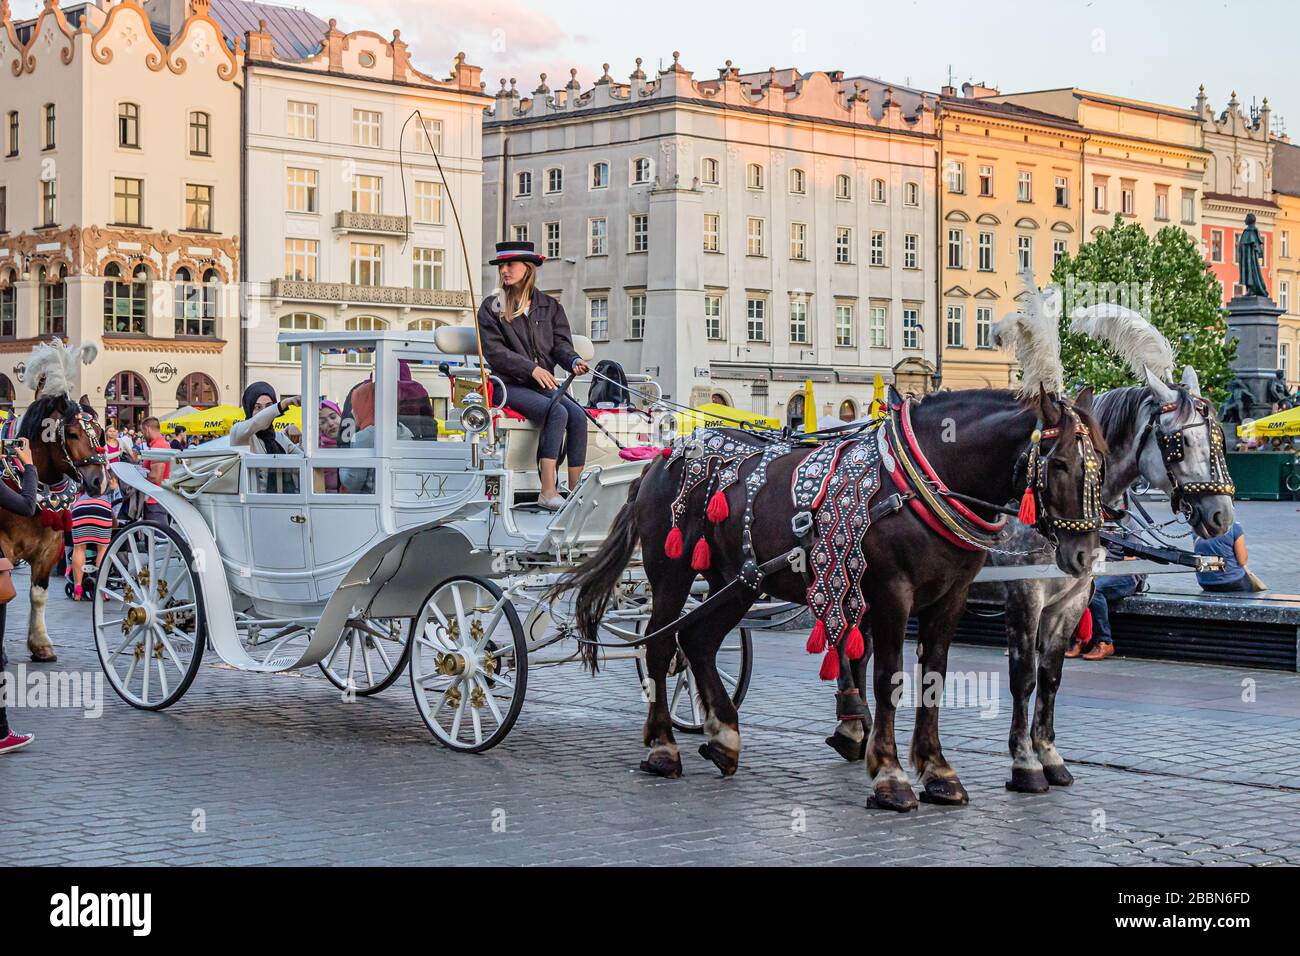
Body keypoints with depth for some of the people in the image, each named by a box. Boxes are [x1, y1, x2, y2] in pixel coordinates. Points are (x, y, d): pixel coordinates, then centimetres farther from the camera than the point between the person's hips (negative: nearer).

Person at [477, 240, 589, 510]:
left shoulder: (550, 306, 16)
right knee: (558, 412, -30)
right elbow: (494, 350, -6)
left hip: (544, 384, 4)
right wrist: (532, 368, -17)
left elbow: (561, 343, 8)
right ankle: (548, 492, -32)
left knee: (578, 415, -24)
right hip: (510, 385, -4)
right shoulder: (492, 307, 5)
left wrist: (574, 360, -16)